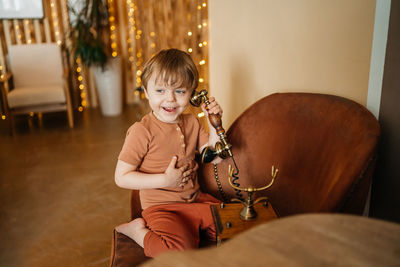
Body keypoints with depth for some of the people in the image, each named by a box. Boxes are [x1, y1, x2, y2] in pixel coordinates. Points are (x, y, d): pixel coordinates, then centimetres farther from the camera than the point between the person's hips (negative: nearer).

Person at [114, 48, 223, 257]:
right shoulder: (142, 131, -16)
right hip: (161, 207, -6)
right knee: (181, 251, -29)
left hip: (196, 200, 7)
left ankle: (191, 227, 14)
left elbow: (215, 156, 7)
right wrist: (165, 180, -20)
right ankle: (138, 230, -3)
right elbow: (121, 177, -15)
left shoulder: (191, 123, 4)